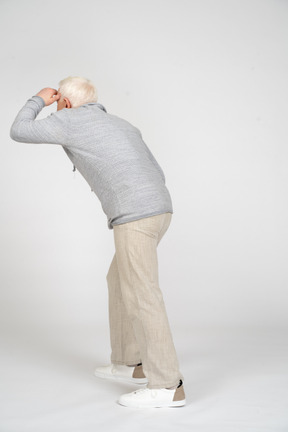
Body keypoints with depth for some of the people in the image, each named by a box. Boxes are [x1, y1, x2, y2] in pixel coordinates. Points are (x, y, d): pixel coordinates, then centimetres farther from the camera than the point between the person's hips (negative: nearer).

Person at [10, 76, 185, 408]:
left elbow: (19, 132, 12)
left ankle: (167, 386, -5)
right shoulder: (123, 126, 25)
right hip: (157, 210, 9)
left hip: (135, 216, -9)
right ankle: (129, 364, 25)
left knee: (141, 297, -7)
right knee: (119, 282, 20)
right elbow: (156, 177, 23)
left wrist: (38, 101, 28)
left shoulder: (71, 120, 4)